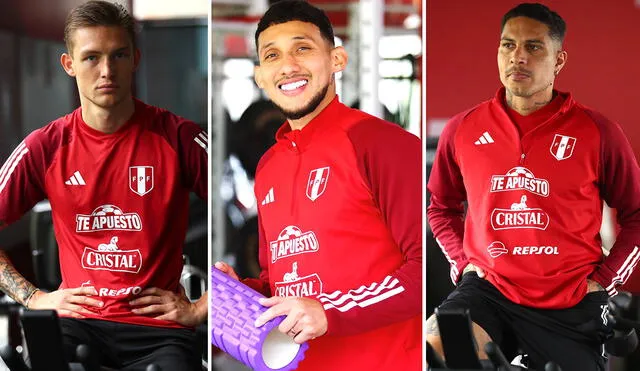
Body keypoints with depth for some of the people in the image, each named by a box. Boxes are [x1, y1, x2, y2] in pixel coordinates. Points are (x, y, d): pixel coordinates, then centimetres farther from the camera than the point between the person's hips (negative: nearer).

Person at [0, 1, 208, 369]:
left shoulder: (179, 138, -2)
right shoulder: (44, 148, 5)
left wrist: (200, 308, -4)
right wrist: (34, 297, 3)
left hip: (158, 329, -1)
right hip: (76, 322, 1)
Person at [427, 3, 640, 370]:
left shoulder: (597, 132, -4)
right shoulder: (462, 129, 2)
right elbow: (442, 206, 20)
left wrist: (604, 280, -1)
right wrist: (463, 262, 6)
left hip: (570, 305, 0)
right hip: (488, 289, 0)